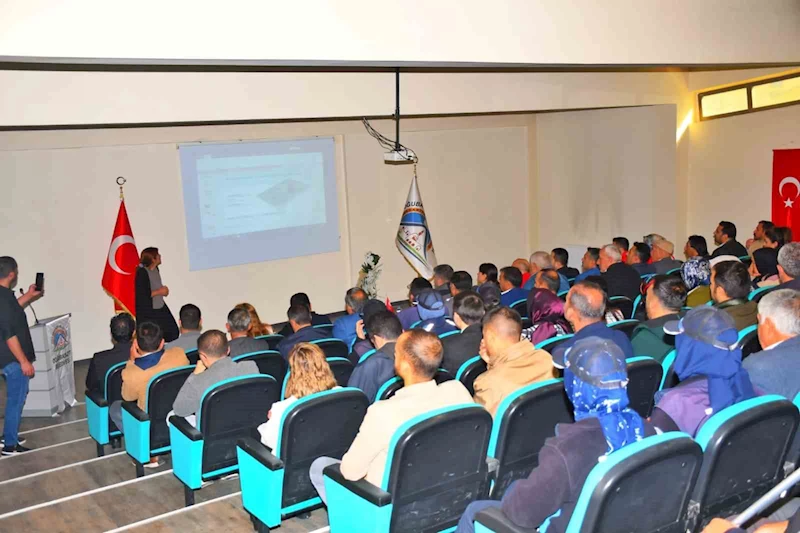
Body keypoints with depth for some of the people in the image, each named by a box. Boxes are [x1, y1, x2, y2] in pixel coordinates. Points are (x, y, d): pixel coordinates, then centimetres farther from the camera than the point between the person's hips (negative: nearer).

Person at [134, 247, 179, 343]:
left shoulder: (156, 269, 4)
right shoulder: (142, 272, -20)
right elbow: (141, 295, -24)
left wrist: (163, 289, 1)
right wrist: (159, 292, -17)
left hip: (160, 308, 8)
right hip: (147, 312, -8)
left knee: (172, 333, 4)